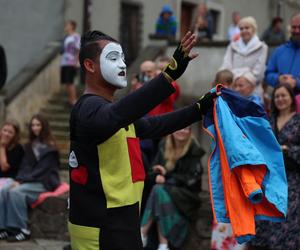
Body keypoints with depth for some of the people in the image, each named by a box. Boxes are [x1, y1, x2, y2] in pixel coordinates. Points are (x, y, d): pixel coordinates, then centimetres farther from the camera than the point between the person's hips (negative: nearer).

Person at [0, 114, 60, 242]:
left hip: (44, 183, -6)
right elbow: (25, 166, 10)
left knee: (16, 191, -32)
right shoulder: (29, 146, 16)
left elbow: (42, 170, -13)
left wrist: (22, 181, -20)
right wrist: (18, 180, -11)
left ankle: (23, 230, -28)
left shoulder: (50, 148, -5)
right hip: (29, 181, 6)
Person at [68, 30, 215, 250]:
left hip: (119, 222, 10)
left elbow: (152, 126, 28)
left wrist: (200, 108, 21)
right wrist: (171, 73, -47)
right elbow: (120, 114, -39)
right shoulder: (90, 109, -17)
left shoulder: (108, 108, 16)